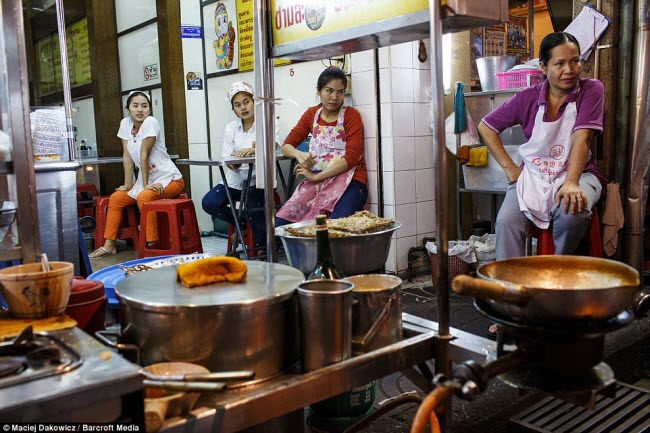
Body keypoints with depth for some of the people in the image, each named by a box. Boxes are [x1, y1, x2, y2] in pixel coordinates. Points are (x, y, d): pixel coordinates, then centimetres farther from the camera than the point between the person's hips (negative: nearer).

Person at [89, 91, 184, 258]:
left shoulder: (150, 122, -18)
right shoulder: (125, 123, 2)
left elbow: (144, 155, -18)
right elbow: (127, 156, 1)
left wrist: (146, 185, -18)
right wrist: (127, 185, -1)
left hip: (169, 179, -8)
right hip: (146, 180, 8)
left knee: (144, 197, -31)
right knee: (115, 199, 4)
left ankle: (152, 245, -23)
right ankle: (109, 245, 13)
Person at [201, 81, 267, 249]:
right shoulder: (231, 128, 10)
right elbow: (226, 158, 4)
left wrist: (253, 150, -38)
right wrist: (233, 164, -21)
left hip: (257, 179, -5)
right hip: (235, 179, 5)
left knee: (252, 208, -30)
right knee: (209, 202, -13)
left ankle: (262, 248, -3)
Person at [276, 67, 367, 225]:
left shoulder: (351, 115, 2)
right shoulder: (311, 114, 16)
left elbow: (352, 156, -9)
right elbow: (286, 146, 14)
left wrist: (317, 176, -13)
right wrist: (299, 154, -11)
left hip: (348, 181, -4)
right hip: (316, 180, 4)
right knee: (280, 222, -17)